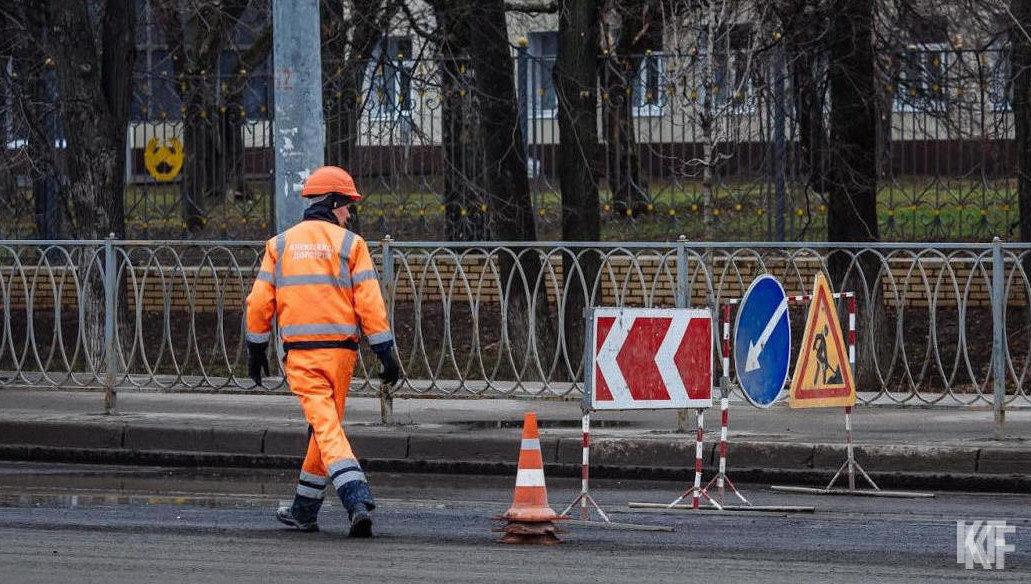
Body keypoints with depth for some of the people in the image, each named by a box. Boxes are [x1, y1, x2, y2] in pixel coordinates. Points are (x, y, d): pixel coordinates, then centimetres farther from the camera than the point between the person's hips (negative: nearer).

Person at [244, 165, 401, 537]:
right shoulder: (350, 244, 1)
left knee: (327, 428, -9)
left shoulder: (281, 244, 7)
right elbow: (369, 303, -5)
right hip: (340, 349, 0)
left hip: (299, 353, 0)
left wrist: (256, 350, 16)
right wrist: (386, 354, -2)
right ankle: (304, 511, 25)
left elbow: (260, 301, 5)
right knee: (328, 426, 16)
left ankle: (357, 501, -27)